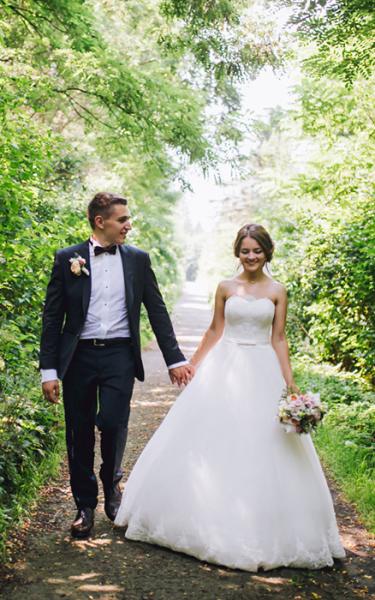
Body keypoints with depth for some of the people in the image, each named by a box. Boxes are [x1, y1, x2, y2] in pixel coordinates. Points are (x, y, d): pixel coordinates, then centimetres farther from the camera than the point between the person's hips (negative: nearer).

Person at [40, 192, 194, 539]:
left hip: (119, 356, 0)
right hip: (78, 357, 0)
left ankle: (111, 483, 20)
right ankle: (85, 504, 26)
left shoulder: (138, 259, 6)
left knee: (113, 423, -12)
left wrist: (175, 359, 5)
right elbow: (52, 316, 2)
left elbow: (157, 312, 9)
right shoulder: (67, 259, 2)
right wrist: (49, 370, -3)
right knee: (79, 433, 6)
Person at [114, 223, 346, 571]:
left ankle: (260, 529, 16)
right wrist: (192, 366, 10)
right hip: (224, 369, 1)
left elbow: (278, 339, 2)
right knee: (209, 441, 4)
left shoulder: (277, 291, 3)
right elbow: (215, 330, 10)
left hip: (262, 373, -1)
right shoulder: (226, 288, 5)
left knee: (263, 449, 1)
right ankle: (205, 519, 20)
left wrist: (290, 383, -4)